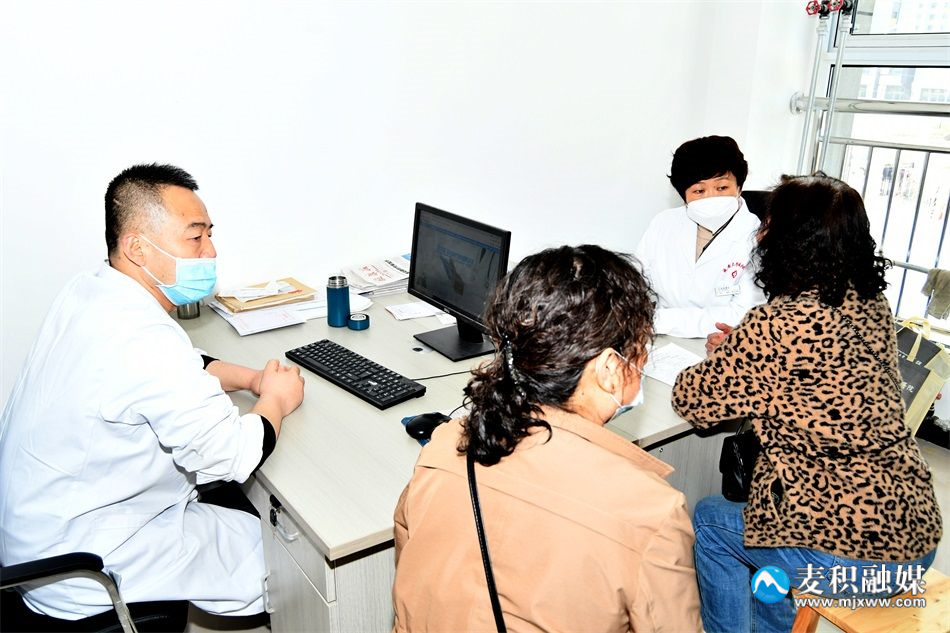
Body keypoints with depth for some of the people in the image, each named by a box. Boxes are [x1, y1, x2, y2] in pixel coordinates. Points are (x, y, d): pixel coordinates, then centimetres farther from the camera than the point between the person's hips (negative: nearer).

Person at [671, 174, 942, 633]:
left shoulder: (775, 327, -23)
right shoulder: (874, 307, 0)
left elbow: (694, 402, -12)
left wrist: (727, 355, 6)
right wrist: (743, 348, 12)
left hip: (854, 558, -7)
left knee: (709, 520, 15)